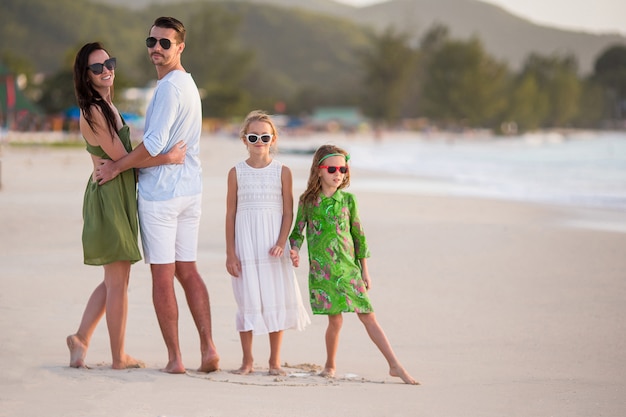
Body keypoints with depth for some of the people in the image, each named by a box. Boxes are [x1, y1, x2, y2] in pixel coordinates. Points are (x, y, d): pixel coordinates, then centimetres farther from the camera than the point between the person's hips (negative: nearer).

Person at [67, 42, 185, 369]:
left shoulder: (107, 106, 14)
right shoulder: (92, 111, -16)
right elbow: (119, 156, -17)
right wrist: (167, 158, -15)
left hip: (120, 196, 10)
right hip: (108, 194, -10)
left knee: (115, 280, 15)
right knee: (118, 281, -1)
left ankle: (81, 338, 18)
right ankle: (119, 357, 7)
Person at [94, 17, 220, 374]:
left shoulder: (169, 87, -16)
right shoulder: (189, 84, 15)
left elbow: (155, 143, -22)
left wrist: (117, 167, -10)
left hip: (160, 191, -9)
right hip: (190, 189, 9)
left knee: (162, 276, -3)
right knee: (187, 270, 12)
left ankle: (175, 358, 0)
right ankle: (209, 349, 6)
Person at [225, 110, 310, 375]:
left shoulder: (282, 172, 2)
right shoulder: (237, 172, 2)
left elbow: (288, 212, 2)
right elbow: (230, 214, 3)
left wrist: (281, 243, -11)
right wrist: (230, 252, -2)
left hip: (273, 244, 0)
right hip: (245, 243, 0)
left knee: (276, 299, 3)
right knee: (247, 300, 3)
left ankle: (275, 360, 14)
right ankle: (247, 360, 13)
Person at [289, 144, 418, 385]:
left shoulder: (348, 199, 5)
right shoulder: (308, 200, 2)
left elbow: (358, 235, 9)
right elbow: (298, 231, 9)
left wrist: (365, 270, 9)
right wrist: (295, 250, -13)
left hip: (348, 267, 1)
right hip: (321, 270, -1)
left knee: (368, 316, -1)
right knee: (335, 319, -2)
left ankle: (395, 366, 1)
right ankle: (330, 365, 21)